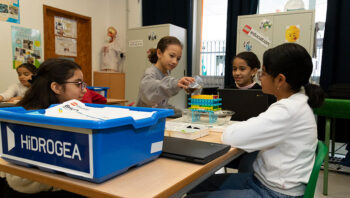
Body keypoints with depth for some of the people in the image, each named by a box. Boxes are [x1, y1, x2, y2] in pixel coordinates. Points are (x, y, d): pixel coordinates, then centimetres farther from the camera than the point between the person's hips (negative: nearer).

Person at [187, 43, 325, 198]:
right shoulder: (294, 101, 5)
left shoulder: (288, 111, -26)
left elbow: (231, 137, -28)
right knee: (197, 185, 10)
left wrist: (231, 129, -6)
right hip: (264, 180, 9)